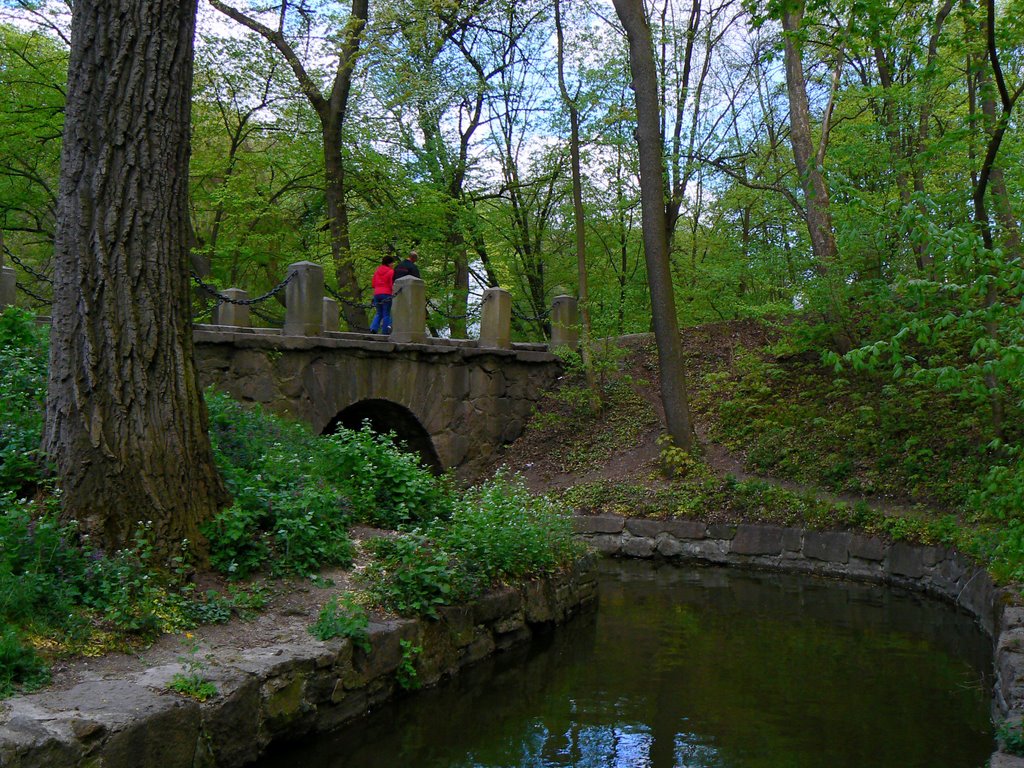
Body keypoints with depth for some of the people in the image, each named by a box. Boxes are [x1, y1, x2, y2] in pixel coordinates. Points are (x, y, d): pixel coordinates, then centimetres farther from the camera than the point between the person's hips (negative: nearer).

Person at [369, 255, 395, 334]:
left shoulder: (377, 271, 13)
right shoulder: (391, 271, -4)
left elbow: (373, 283, 16)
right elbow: (392, 284, -8)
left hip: (377, 294, 5)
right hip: (386, 294, -5)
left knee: (379, 313, 15)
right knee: (386, 314, 1)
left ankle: (373, 328, -2)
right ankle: (385, 331, -1)